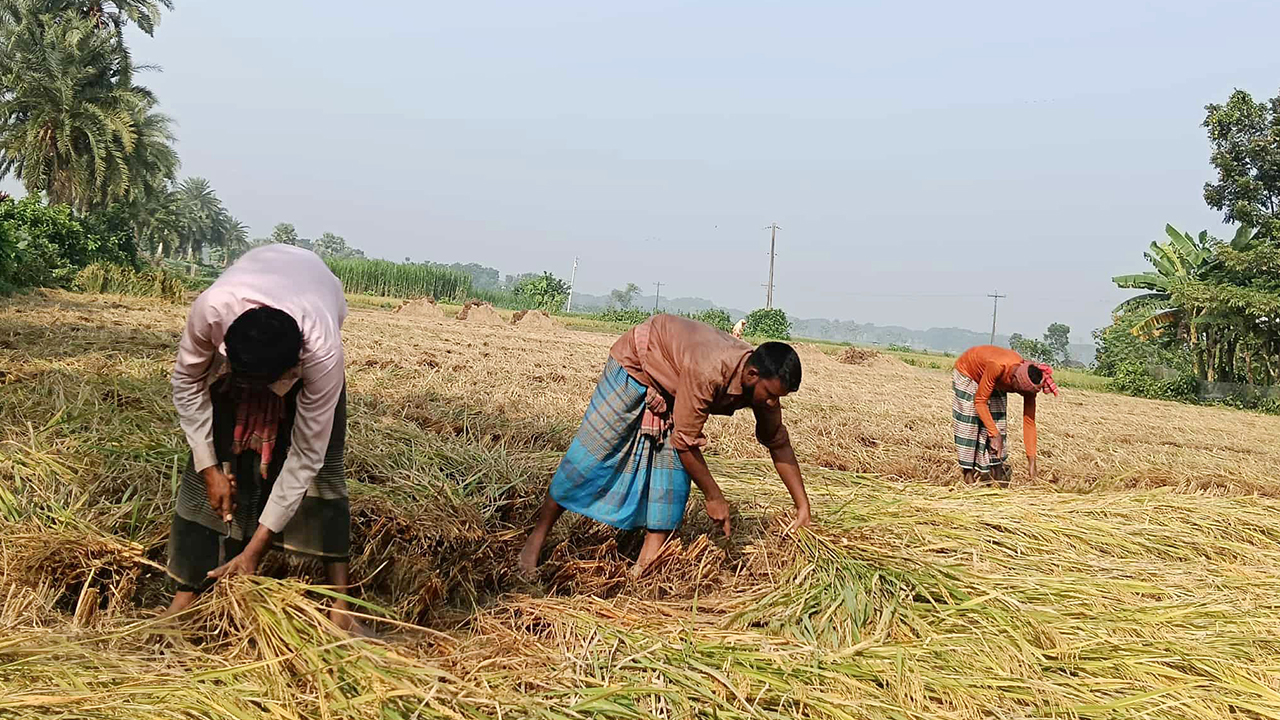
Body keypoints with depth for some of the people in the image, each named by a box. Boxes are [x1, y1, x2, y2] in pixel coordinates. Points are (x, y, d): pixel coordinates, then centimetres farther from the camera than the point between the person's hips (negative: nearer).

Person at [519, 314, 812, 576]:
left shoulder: (763, 381, -19)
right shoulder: (708, 373, -42)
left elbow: (779, 444, -7)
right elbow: (685, 441, -34)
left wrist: (803, 505, -8)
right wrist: (714, 497, -24)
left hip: (670, 388, 7)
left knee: (673, 468, -5)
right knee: (592, 456, -6)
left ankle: (647, 566, -1)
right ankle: (537, 537, 6)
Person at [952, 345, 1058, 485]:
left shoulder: (1029, 384, -27)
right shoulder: (997, 367, -44)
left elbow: (1029, 422, -21)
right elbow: (980, 401, -35)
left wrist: (1032, 461, -22)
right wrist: (994, 434, -35)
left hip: (996, 383, 5)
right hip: (966, 372, -5)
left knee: (997, 421, -4)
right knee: (969, 425, -10)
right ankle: (968, 473, -3)